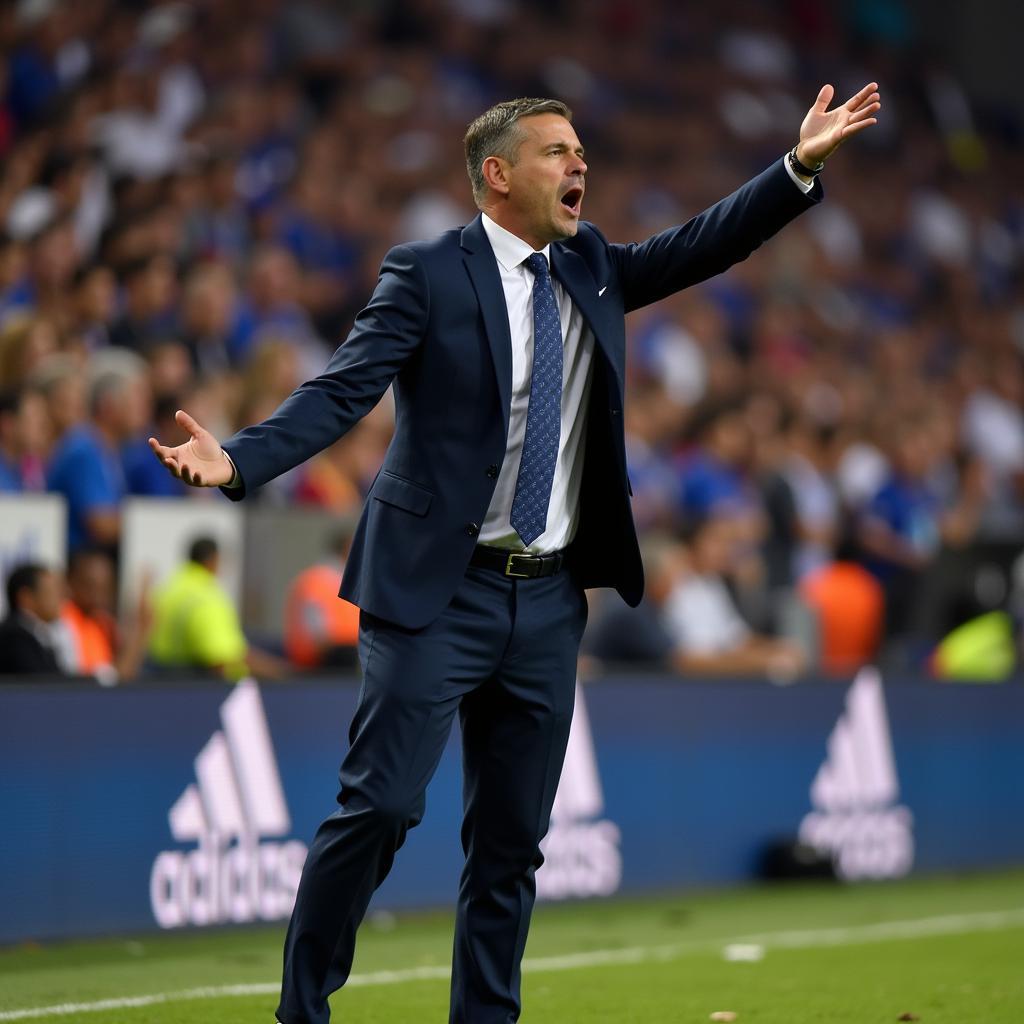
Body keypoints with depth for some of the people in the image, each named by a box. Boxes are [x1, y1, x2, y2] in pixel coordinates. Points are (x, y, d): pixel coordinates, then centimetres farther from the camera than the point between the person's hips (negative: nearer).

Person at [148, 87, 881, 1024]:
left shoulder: (590, 268, 12)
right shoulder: (428, 275, -7)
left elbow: (705, 246, 13)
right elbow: (343, 392, -15)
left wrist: (801, 165, 2)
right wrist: (238, 460, -29)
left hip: (549, 601, 6)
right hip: (440, 593, -6)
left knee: (512, 838, 9)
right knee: (380, 806, -10)